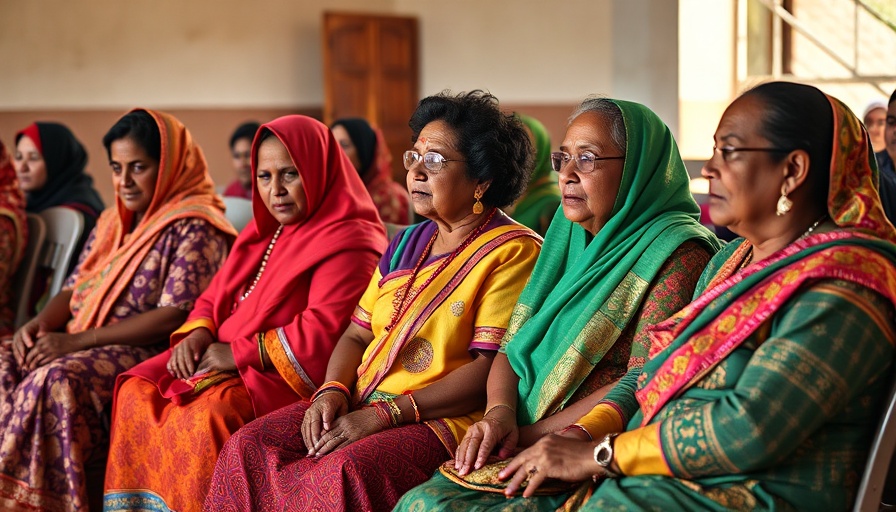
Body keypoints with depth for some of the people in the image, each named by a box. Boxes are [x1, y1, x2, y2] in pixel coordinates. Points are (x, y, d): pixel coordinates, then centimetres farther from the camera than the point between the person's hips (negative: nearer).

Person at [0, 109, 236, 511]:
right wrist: (39, 324, -5)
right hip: (81, 346, 8)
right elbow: (74, 289, 20)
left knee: (55, 380, -33)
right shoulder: (112, 223, 19)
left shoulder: (194, 229, -7)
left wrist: (80, 340, -19)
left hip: (147, 353, -8)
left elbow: (175, 316, -16)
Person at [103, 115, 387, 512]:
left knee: (210, 413, -33)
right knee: (138, 393, -10)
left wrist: (242, 353, -17)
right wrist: (198, 332, -1)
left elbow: (324, 330, -19)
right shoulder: (263, 233, 20)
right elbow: (215, 296, 23)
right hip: (221, 361, 9)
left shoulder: (348, 242, -9)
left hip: (285, 377, -8)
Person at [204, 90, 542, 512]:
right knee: (250, 445, -13)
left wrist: (386, 414, -19)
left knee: (345, 470, -35)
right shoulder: (408, 243, 19)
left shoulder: (514, 252, -6)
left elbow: (491, 370, -15)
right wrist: (333, 391, -3)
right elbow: (356, 335, 20)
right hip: (363, 405, 8)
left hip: (446, 418, -7)